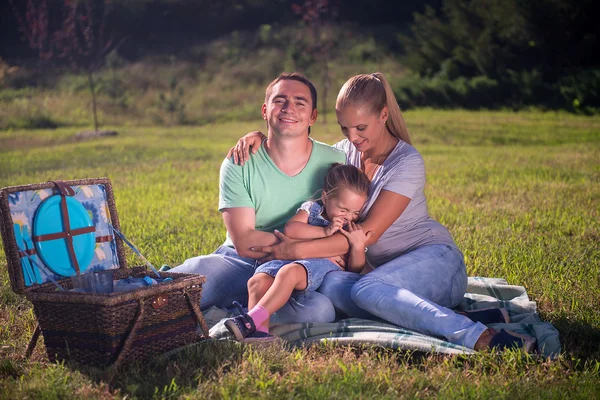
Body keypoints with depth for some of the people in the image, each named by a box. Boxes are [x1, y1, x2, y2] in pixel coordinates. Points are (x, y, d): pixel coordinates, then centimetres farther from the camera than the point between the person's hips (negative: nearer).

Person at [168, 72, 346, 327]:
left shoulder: (335, 162, 0)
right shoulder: (239, 165, -3)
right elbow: (244, 243, -11)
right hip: (240, 265, -1)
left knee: (320, 309, -33)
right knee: (199, 270, -33)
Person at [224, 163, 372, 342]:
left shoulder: (354, 229, 14)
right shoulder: (312, 208, 14)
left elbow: (355, 269, 9)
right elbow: (290, 229, -5)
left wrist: (358, 246, -10)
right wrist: (324, 231, -11)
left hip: (324, 266, -3)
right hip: (291, 258, 3)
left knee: (289, 272, -35)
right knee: (257, 280, -25)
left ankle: (252, 319, -45)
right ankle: (260, 331, -43)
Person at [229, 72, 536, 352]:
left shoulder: (407, 162, -11)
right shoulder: (347, 152, 9)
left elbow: (367, 234, -17)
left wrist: (297, 250, -19)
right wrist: (260, 136, 5)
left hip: (434, 260, -6)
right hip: (388, 269, 6)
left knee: (366, 289, -37)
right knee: (331, 285, -29)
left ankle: (482, 338, -41)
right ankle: (460, 320, -32)